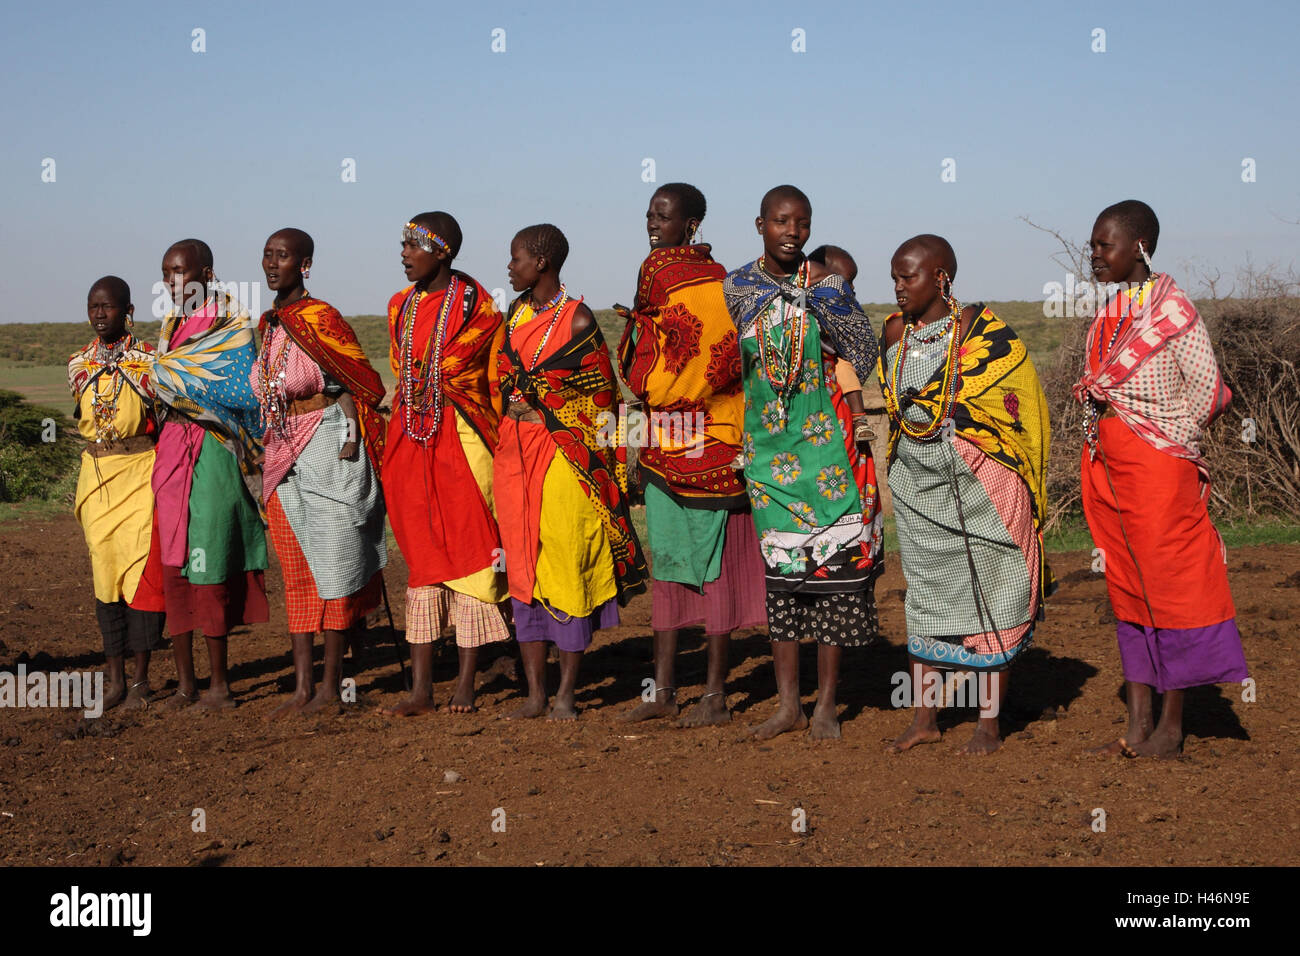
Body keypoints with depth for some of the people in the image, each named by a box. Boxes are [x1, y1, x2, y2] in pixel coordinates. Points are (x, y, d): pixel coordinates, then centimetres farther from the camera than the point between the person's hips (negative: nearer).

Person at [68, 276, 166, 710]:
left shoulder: (149, 360, -2)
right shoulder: (79, 365, 10)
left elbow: (165, 418, -1)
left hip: (142, 469, -4)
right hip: (97, 473, 4)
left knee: (142, 567, -7)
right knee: (105, 570, 3)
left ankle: (141, 680, 1)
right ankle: (116, 679, 10)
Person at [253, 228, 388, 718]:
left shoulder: (321, 318, -10)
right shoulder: (269, 324, 12)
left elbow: (353, 384, -10)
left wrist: (349, 442, -16)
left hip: (326, 445, -8)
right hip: (282, 452, 8)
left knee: (331, 563, -1)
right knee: (295, 570, 7)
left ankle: (330, 685, 7)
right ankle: (302, 686, 12)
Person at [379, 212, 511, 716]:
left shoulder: (476, 306, -5)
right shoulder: (401, 306, 12)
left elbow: (498, 383, -1)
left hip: (463, 442, -5)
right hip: (411, 442, 5)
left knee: (470, 553, -2)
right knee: (421, 556, 4)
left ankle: (466, 684, 5)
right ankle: (421, 688, 7)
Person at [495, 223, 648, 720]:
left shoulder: (577, 319, -7)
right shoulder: (516, 314, 12)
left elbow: (601, 395, -3)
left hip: (564, 452, -6)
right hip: (515, 451, 6)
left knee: (565, 565, -4)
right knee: (523, 567, 5)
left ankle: (566, 693, 6)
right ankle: (535, 693, 11)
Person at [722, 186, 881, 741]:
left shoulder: (827, 285, 1)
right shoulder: (734, 288, 6)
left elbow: (864, 352, -6)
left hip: (824, 441, -2)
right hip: (765, 445, 2)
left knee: (831, 566, -3)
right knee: (778, 569, 5)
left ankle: (826, 705, 6)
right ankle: (787, 704, 13)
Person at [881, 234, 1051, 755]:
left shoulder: (981, 330, -9)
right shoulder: (894, 331, 7)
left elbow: (1017, 406, -8)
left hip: (977, 482, -5)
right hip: (915, 484, 5)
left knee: (985, 594, 0)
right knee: (924, 592, 9)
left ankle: (989, 724, 9)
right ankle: (925, 716, 18)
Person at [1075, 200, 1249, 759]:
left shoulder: (1172, 309, -10)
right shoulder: (1108, 314, 11)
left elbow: (1205, 385, -10)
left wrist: (1171, 445, -7)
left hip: (1159, 465, -8)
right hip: (1107, 464, 8)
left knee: (1170, 586, 0)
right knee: (1127, 589, 9)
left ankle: (1171, 727, 9)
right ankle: (1138, 726, 15)